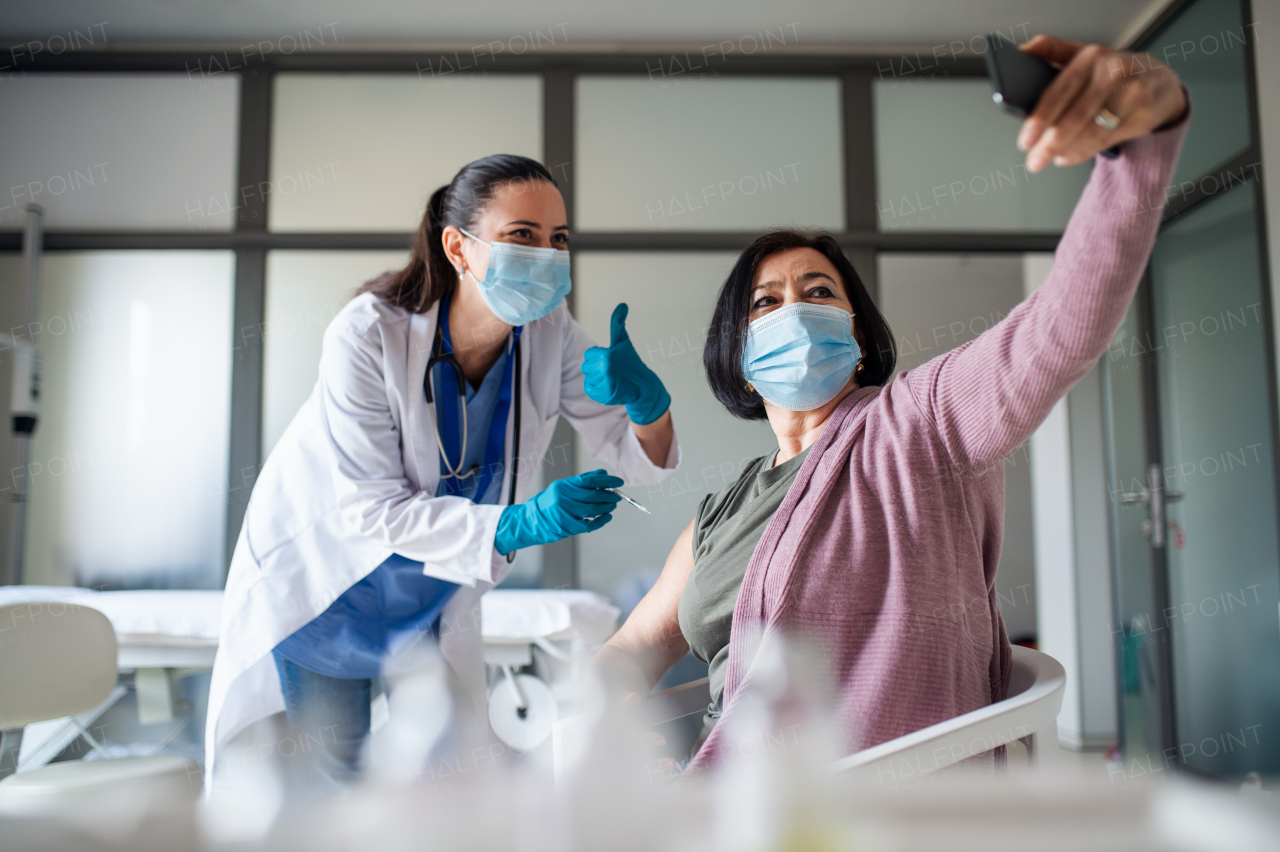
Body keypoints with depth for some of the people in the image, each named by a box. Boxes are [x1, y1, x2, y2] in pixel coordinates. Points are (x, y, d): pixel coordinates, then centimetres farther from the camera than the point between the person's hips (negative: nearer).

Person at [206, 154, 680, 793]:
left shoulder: (552, 337, -18)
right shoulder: (368, 334, -31)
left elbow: (636, 459, -14)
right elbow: (370, 509, -29)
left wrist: (645, 397, -38)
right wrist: (516, 525, -41)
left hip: (437, 584, 4)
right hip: (328, 567, -3)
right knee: (329, 776, 3)